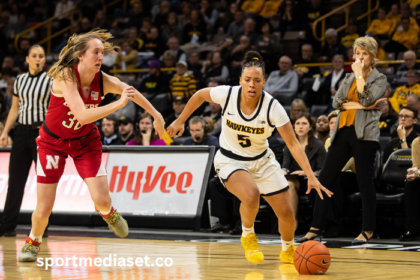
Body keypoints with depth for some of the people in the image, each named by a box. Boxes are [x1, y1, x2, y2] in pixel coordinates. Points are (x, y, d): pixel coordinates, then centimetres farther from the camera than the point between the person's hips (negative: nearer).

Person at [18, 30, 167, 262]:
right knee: (44, 209, -5)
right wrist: (119, 104, -42)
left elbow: (132, 93, 0)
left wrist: (157, 116, 7)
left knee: (102, 200, -12)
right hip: (53, 141, -3)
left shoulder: (103, 81, -17)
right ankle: (33, 241, 27)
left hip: (85, 140, 3)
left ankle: (107, 213, 25)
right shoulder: (65, 76, -29)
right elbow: (82, 115, -40)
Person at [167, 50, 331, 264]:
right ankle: (248, 236, -1)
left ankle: (288, 250, 32)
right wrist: (180, 122, 7)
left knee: (286, 212, -2)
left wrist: (311, 176, -28)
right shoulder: (227, 94, -22)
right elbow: (200, 95, -1)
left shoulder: (272, 107, -23)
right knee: (251, 195, -33)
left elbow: (293, 144, -20)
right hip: (230, 160, -2)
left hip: (262, 160, 2)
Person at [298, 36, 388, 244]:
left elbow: (367, 100, -14)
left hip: (364, 134, -5)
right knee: (325, 178, 1)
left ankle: (368, 230, 5)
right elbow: (337, 102, 4)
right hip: (343, 131, 5)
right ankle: (316, 227, 5)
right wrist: (360, 106, -9)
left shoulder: (379, 79, 3)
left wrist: (359, 74, -10)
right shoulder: (349, 77, 18)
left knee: (364, 181, -4)